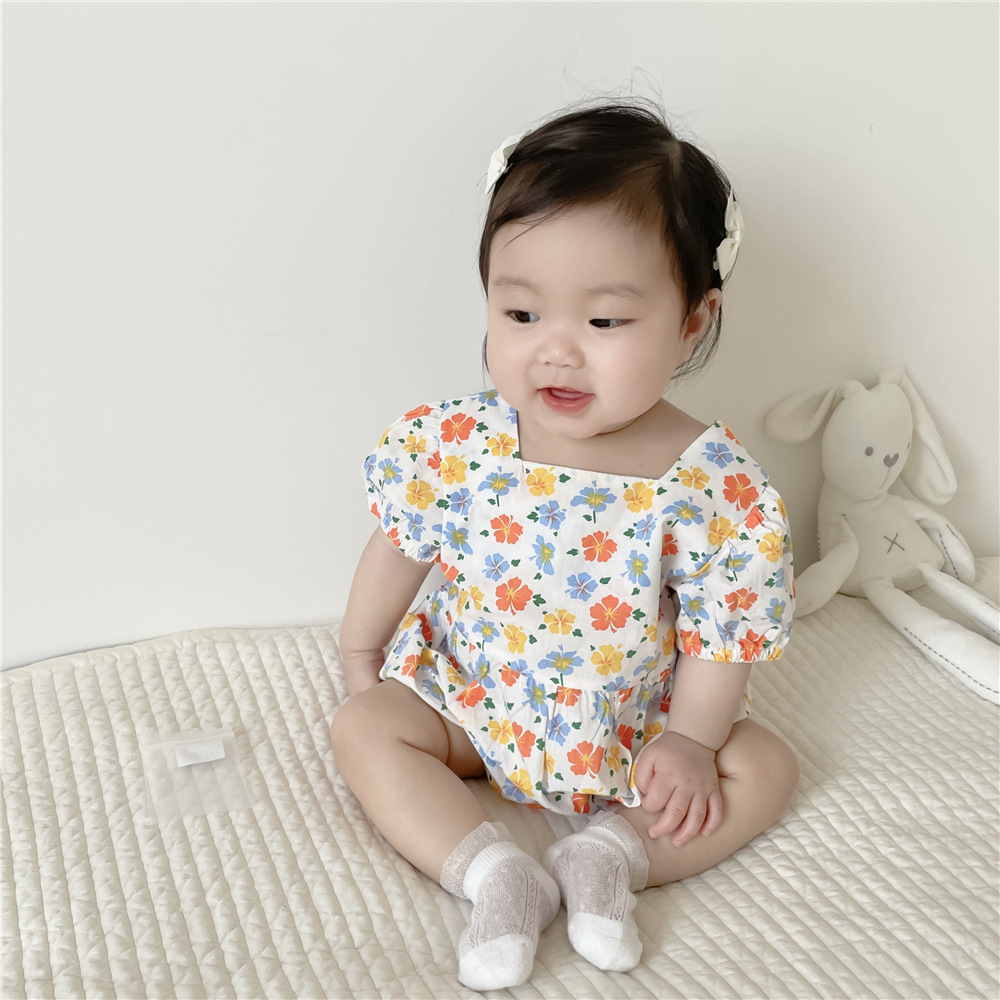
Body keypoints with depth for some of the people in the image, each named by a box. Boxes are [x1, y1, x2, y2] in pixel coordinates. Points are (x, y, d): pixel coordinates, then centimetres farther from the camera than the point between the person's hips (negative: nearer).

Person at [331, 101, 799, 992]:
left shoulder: (718, 488, -25)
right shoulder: (453, 444, -22)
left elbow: (721, 631, -12)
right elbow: (398, 549, -5)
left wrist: (688, 742, -12)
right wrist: (360, 660, 4)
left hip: (634, 727, 0)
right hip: (467, 701, 1)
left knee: (762, 764, -9)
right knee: (364, 728, -15)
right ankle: (495, 872, -19)